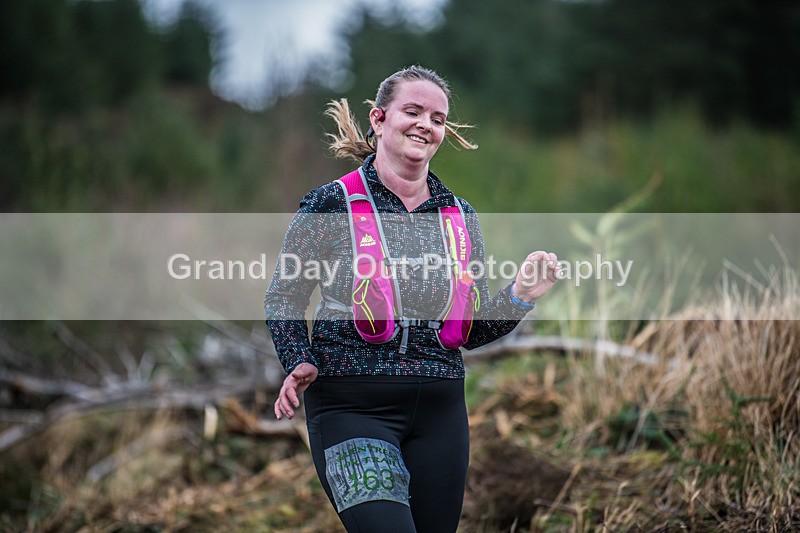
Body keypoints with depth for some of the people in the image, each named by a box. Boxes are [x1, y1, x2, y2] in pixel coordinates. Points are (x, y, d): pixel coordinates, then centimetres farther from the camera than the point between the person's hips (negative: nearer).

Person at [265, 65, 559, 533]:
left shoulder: (461, 217, 11)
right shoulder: (331, 204, -1)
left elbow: (472, 331, 14)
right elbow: (283, 297, 5)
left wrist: (520, 297, -4)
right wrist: (300, 363, -12)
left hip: (439, 408, 5)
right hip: (352, 405, -4)